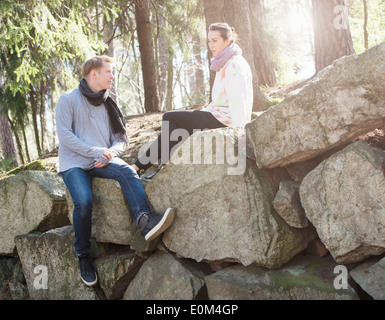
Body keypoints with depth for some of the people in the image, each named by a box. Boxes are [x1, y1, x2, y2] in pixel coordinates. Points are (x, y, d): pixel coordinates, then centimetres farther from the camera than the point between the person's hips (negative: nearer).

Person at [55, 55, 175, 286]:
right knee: (83, 201, -30)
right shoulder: (69, 99, 2)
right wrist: (97, 151, -16)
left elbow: (121, 139, 15)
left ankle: (144, 219, -49)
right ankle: (83, 256, -13)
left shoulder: (107, 104, 17)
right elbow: (65, 136, -9)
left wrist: (111, 153, -8)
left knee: (127, 171, -29)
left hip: (102, 161, 4)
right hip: (74, 163, -4)